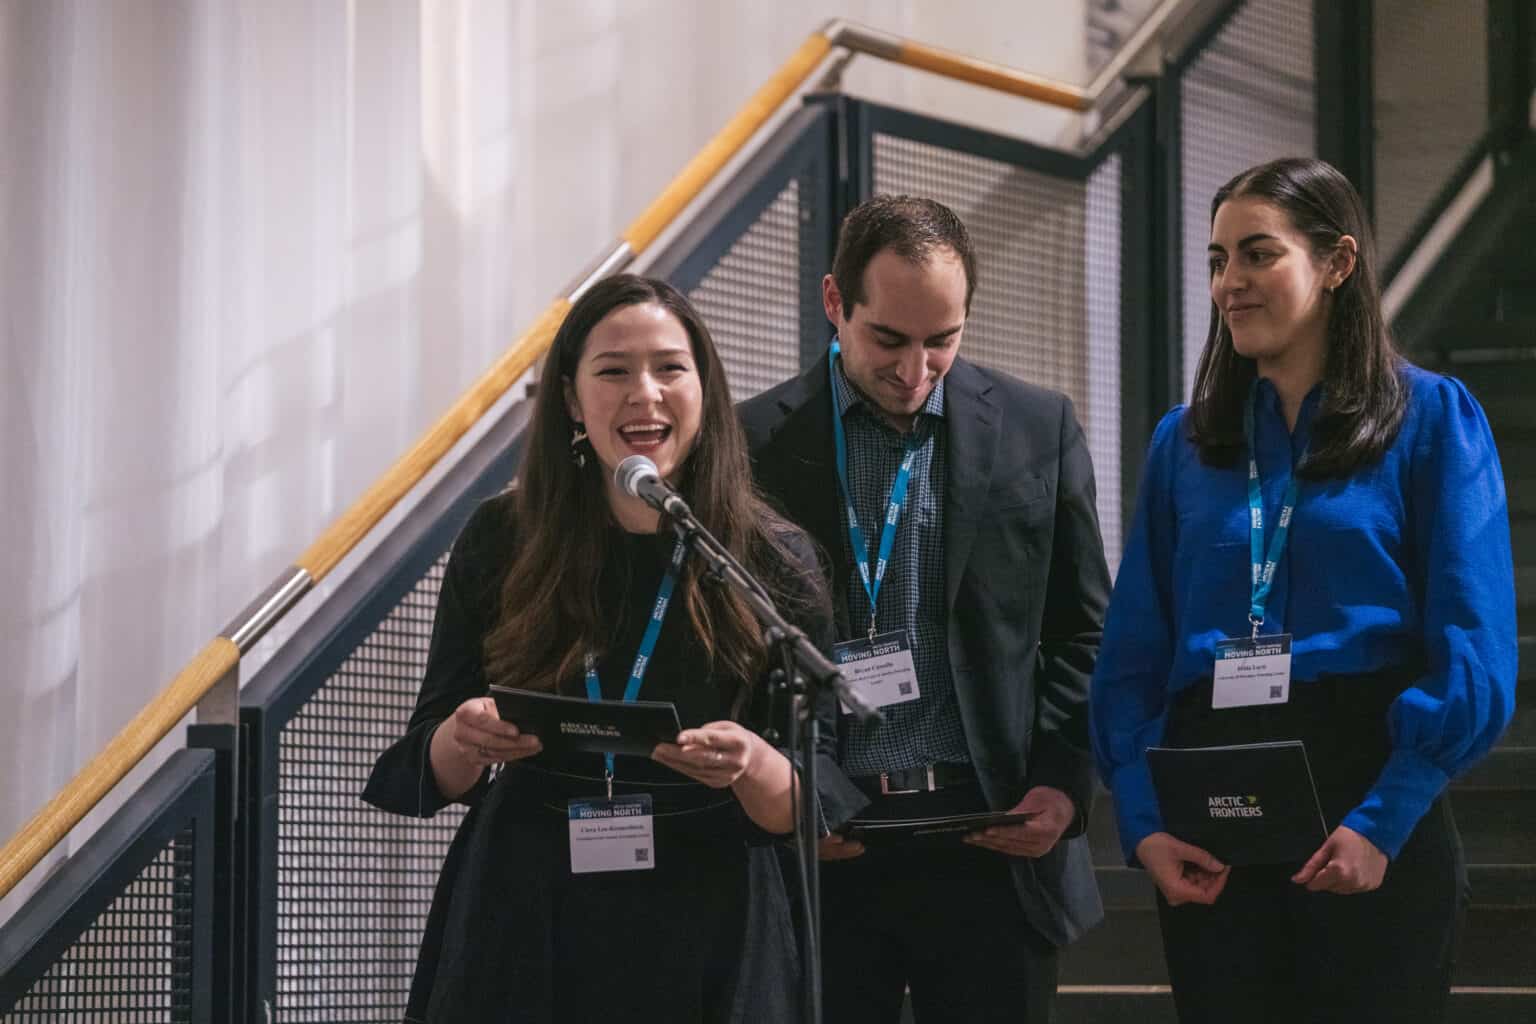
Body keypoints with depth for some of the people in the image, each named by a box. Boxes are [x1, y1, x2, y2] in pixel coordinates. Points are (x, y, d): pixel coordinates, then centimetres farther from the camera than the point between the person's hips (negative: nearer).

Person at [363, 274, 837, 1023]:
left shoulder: (774, 562, -4)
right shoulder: (500, 542, -2)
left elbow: (811, 804, -5)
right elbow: (436, 773, 3)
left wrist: (751, 766, -26)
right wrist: (465, 739, -19)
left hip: (704, 940, 0)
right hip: (521, 932, 1)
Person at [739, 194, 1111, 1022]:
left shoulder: (1038, 429, 6)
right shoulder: (759, 442, 1)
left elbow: (1082, 634, 10)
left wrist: (1064, 784, -3)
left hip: (992, 839, 1)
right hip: (824, 841, -1)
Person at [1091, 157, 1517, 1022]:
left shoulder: (1431, 417, 0)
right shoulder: (1185, 442, 10)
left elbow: (1474, 651, -7)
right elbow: (1135, 655, 6)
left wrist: (1383, 822, -16)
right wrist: (1143, 820, -9)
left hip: (1370, 816, -3)